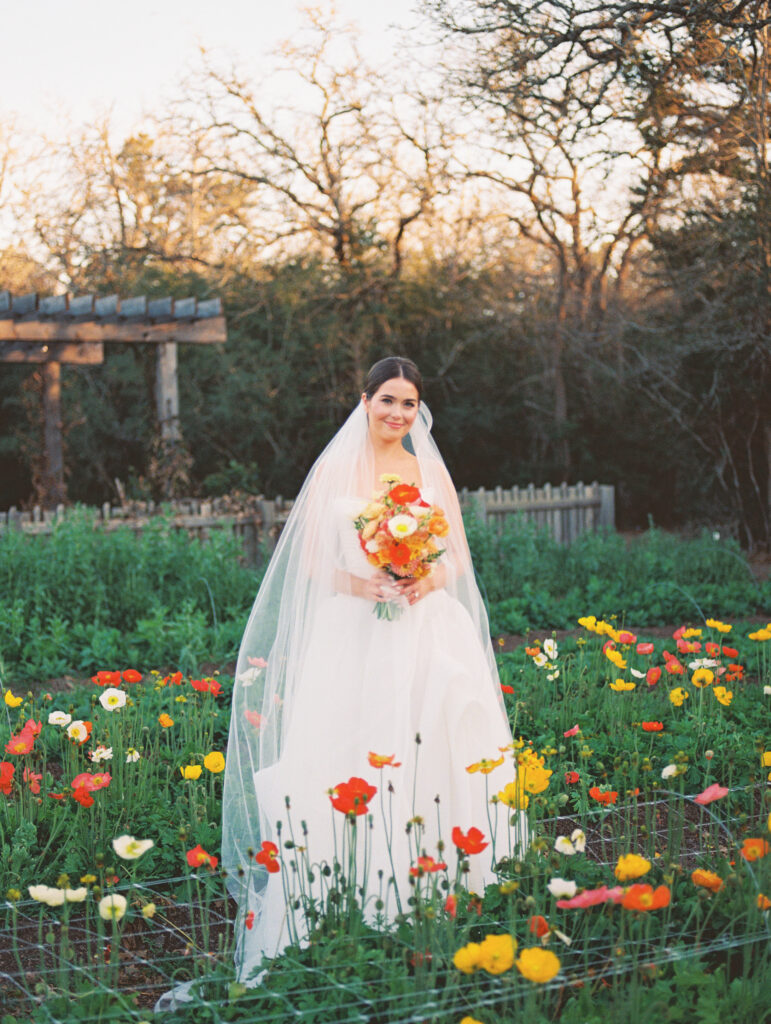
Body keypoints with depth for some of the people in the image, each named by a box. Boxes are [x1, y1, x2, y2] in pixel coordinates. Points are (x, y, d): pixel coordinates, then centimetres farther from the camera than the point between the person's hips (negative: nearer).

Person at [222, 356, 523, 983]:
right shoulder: (335, 470, 7)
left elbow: (459, 558, 12)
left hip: (425, 633, 2)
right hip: (352, 634, -2)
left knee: (427, 754, -6)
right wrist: (358, 583, -14)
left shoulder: (432, 472, 12)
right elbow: (312, 562, 4)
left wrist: (428, 581, -9)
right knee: (346, 761, -9)